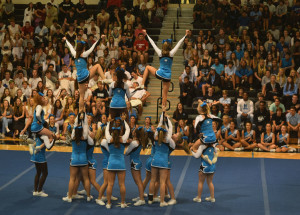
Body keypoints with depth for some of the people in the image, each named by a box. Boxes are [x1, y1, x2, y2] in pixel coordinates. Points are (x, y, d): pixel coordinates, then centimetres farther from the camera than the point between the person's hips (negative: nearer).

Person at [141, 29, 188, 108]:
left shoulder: (160, 53, -6)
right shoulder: (171, 53, -8)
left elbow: (152, 43, 2)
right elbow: (179, 43, -4)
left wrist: (146, 34, 11)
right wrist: (185, 35, 1)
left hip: (159, 74, 0)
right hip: (167, 76, 0)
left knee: (147, 67, 27)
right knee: (165, 95, 7)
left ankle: (142, 84, 16)